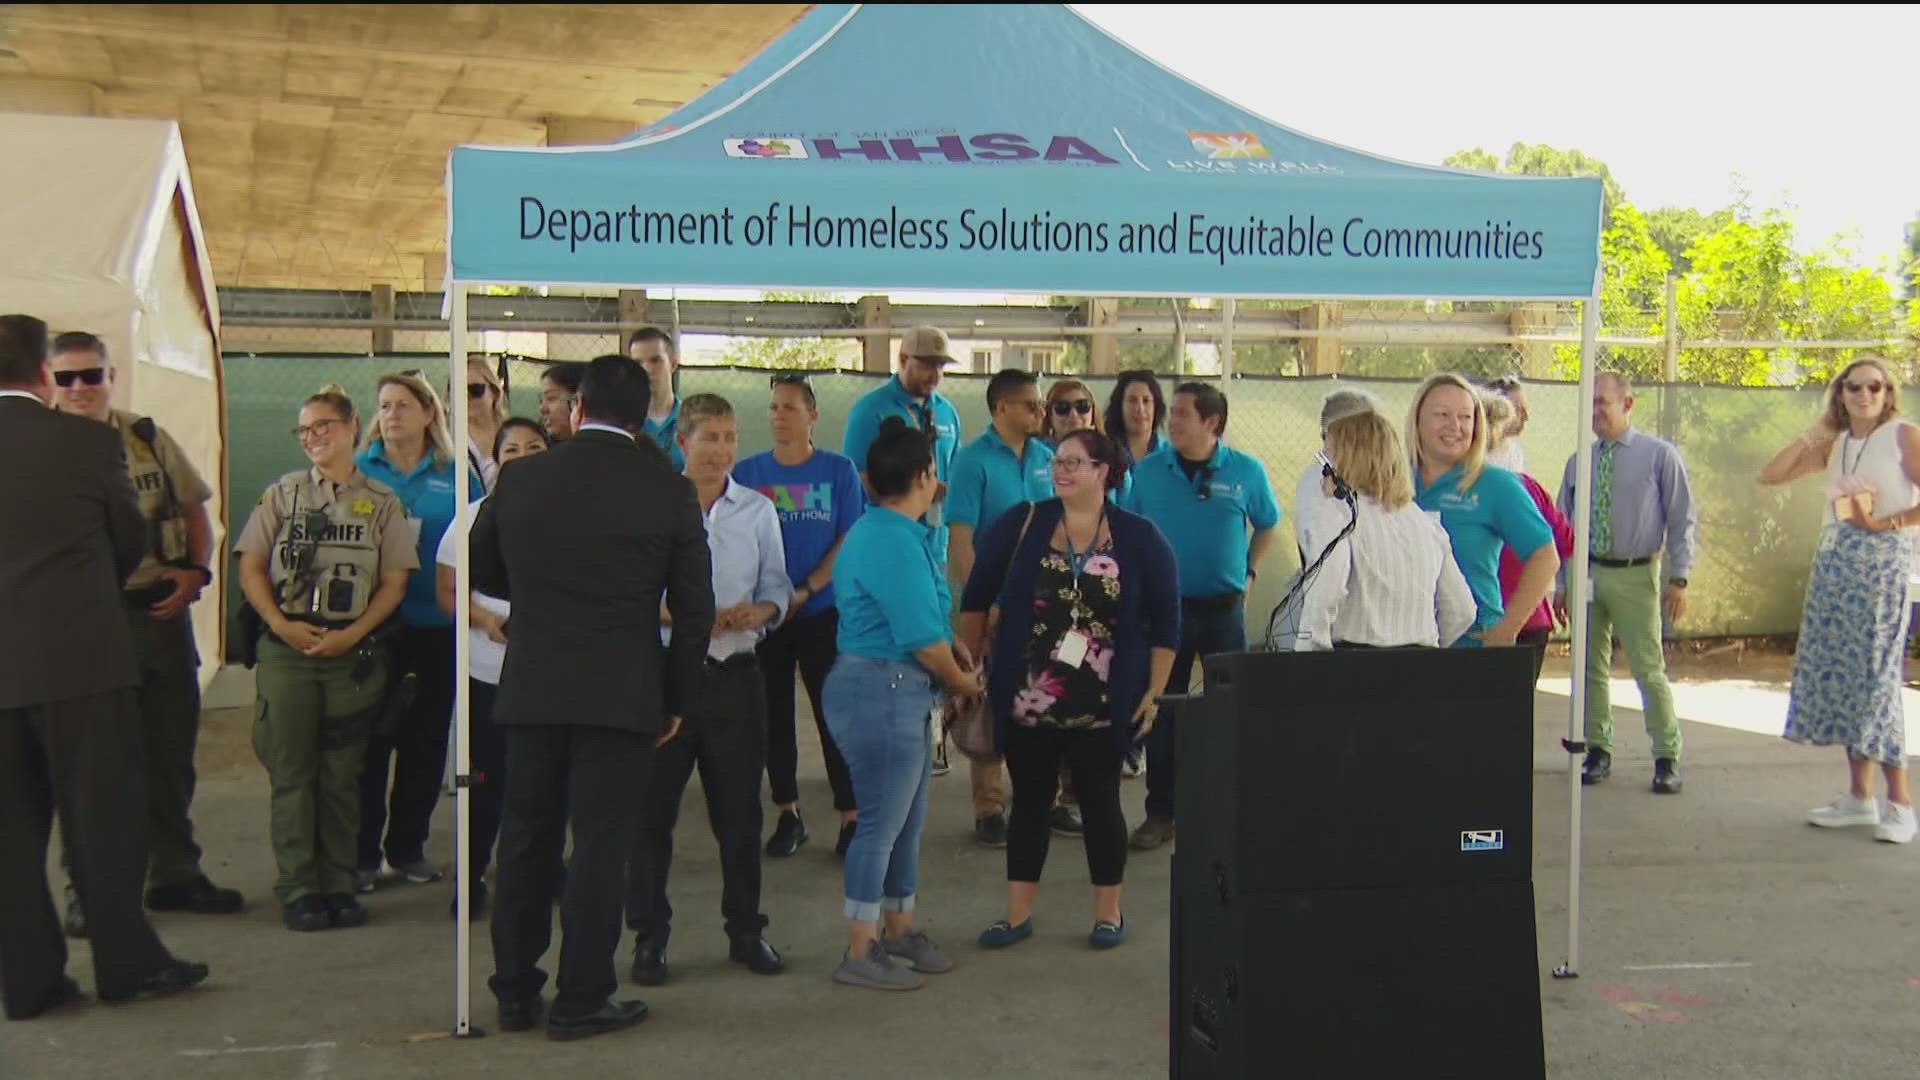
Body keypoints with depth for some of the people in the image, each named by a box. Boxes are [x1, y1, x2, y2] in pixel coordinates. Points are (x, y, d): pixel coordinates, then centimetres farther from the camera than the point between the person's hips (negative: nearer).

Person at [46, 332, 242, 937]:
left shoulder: (148, 439, 7)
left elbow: (195, 511, 12)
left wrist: (195, 572, -3)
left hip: (161, 611, 4)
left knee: (170, 751, 12)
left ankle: (174, 874, 25)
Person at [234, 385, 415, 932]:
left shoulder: (382, 503, 6)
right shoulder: (282, 494, 9)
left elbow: (394, 582, 2)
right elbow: (250, 568, 6)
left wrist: (351, 635, -10)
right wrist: (281, 624, -9)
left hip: (354, 652, 0)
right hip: (285, 650, 1)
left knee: (342, 777, 4)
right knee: (291, 773, 0)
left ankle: (339, 887, 12)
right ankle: (297, 890, 5)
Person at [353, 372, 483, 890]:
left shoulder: (456, 478, 6)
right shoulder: (358, 472, 3)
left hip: (437, 625, 2)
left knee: (427, 738, 9)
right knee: (371, 737, 0)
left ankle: (408, 847, 22)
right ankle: (362, 853, 10)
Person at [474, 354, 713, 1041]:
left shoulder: (520, 479, 0)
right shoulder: (668, 492, -6)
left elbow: (481, 572, 14)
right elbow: (694, 609, -2)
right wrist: (676, 701, 8)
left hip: (530, 693, 3)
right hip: (622, 696, -3)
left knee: (527, 840, 13)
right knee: (600, 845, 3)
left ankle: (515, 991, 22)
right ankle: (581, 1001, 7)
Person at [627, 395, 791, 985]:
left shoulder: (758, 510, 7)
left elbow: (777, 588, 10)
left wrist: (759, 611, -12)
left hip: (735, 674, 2)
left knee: (739, 808, 10)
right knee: (652, 807, 3)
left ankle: (746, 929, 23)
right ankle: (650, 935, 15)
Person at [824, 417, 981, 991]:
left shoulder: (900, 534, 14)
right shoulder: (894, 544, -20)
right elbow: (925, 641, -18)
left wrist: (955, 648, 6)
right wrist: (963, 681, -2)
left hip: (899, 691, 11)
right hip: (882, 690, -11)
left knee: (907, 819, 18)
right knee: (881, 823, -2)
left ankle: (899, 931, 31)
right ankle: (860, 953, 7)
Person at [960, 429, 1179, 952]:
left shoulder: (1139, 538, -3)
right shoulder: (1020, 525, -1)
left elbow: (1165, 620, 0)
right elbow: (976, 599, 5)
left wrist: (1154, 692, -3)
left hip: (1102, 706, -1)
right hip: (1027, 701, 1)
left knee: (1100, 801, 9)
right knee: (1029, 801, 9)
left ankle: (1108, 912, 23)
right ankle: (1018, 914, 19)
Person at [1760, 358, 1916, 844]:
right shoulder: (1834, 444, 12)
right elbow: (1770, 476, 8)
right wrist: (1813, 434, 3)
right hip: (1832, 563, 6)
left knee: (1875, 675, -9)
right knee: (1837, 675, 6)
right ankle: (1860, 796, 13)